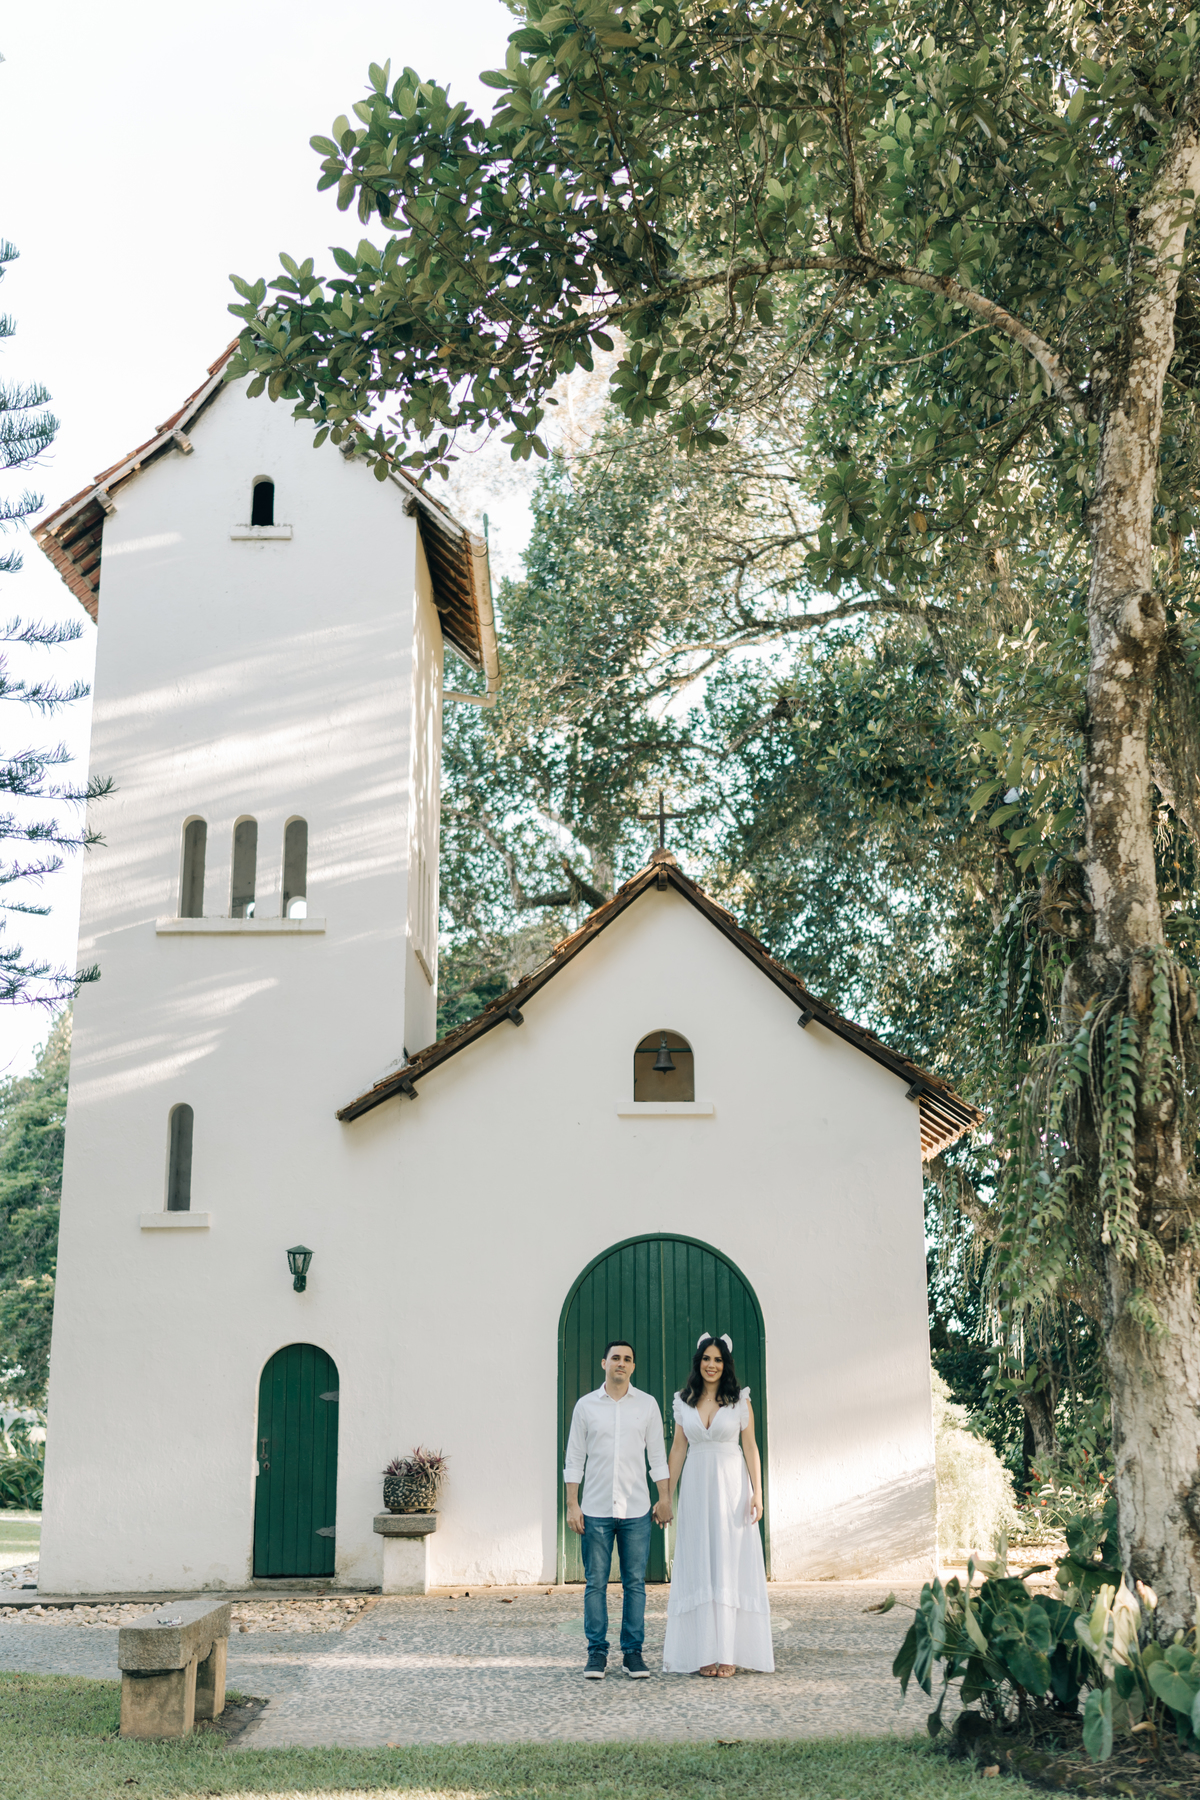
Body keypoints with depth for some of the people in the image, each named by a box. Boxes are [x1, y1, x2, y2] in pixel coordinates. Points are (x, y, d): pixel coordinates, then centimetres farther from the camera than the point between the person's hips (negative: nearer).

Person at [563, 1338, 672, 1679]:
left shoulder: (647, 1404, 5)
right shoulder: (585, 1405, 3)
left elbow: (657, 1455, 9)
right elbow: (574, 1458, 5)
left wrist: (664, 1499, 3)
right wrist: (572, 1505, 0)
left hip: (636, 1510, 1)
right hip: (596, 1510, 0)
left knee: (635, 1583, 3)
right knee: (596, 1583, 1)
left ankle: (633, 1652, 11)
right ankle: (597, 1653, 9)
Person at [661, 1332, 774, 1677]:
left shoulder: (740, 1400, 0)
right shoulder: (684, 1402, 7)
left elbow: (751, 1447, -1)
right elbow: (678, 1448, 9)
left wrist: (757, 1492, -8)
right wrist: (667, 1496, 6)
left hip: (732, 1487, -2)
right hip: (696, 1487, 2)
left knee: (731, 1565, -1)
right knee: (698, 1567, 2)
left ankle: (731, 1651, 3)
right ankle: (705, 1652, 7)